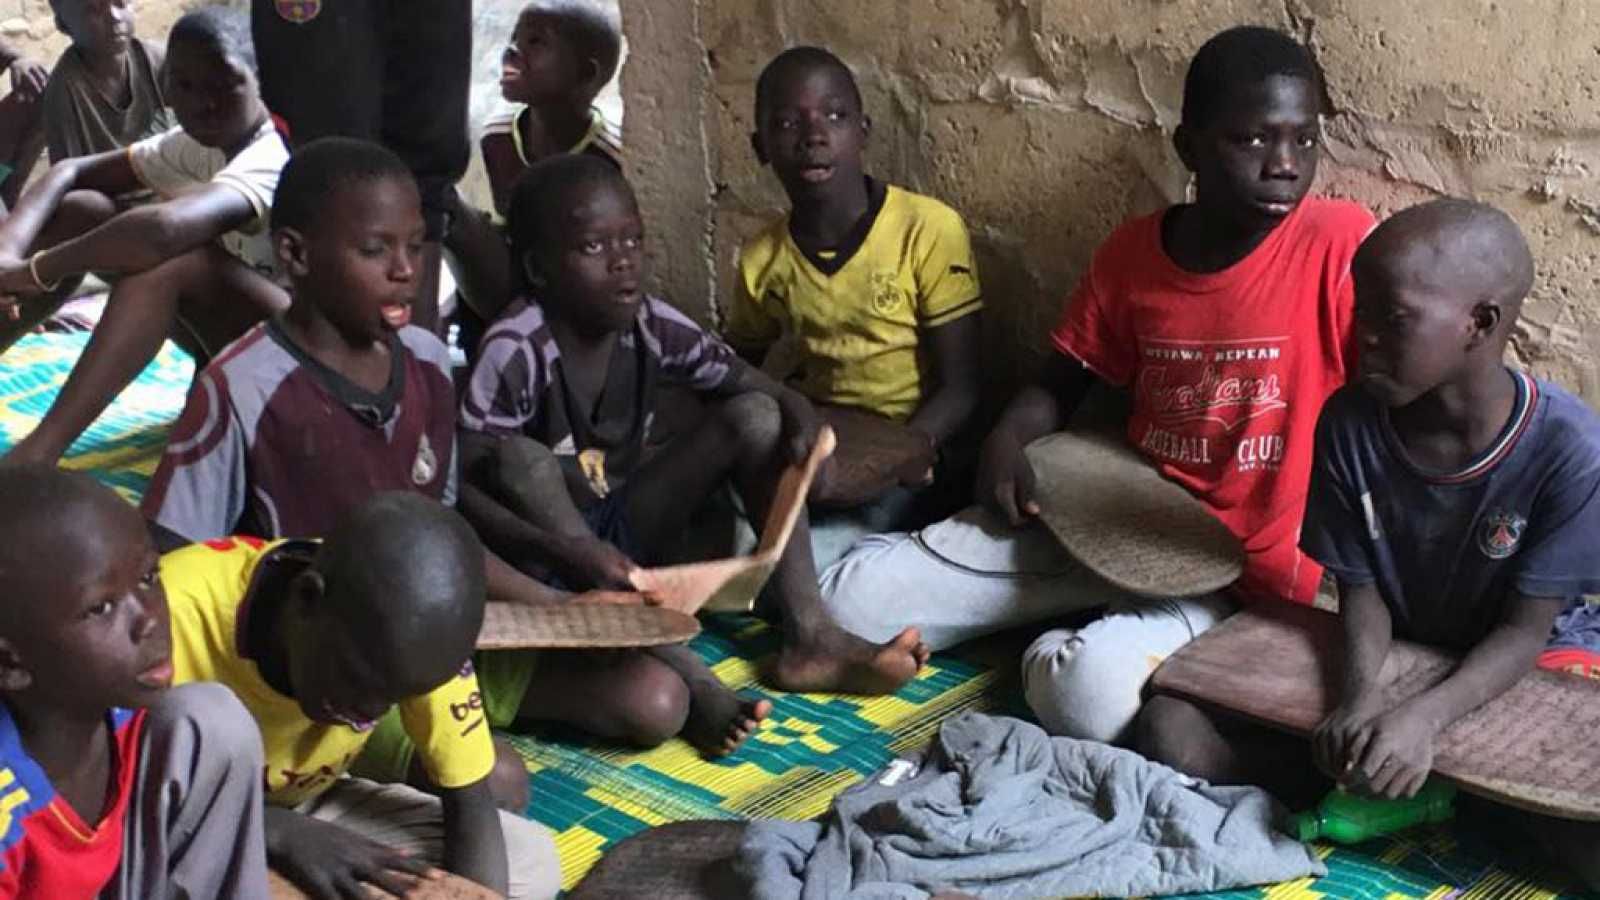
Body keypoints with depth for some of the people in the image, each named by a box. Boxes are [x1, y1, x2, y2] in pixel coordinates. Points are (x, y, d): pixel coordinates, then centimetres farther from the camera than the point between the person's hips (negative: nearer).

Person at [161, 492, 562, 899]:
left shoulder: (412, 631, -22)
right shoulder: (178, 611, -34)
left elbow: (470, 807, -15)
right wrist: (277, 832, -43)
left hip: (313, 807, 4)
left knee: (532, 862, -14)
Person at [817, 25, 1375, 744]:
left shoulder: (1340, 243, -14)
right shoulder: (1132, 252, 0)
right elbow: (1060, 385, 13)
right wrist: (1008, 440, -8)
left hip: (1249, 561, -5)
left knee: (1086, 691, -36)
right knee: (853, 600, -4)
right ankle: (1097, 628, 9)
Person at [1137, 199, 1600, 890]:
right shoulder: (1349, 424, -15)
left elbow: (1524, 629, -16)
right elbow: (1360, 588, -6)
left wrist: (1423, 717, -33)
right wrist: (1361, 694, -27)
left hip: (1527, 666, -2)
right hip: (1394, 654, 3)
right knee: (1170, 728, -17)